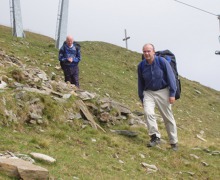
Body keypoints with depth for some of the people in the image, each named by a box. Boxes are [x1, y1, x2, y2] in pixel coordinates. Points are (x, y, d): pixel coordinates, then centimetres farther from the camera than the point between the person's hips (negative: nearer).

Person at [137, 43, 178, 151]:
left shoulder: (162, 62, -13)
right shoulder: (141, 66, -2)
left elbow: (171, 78, -7)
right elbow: (140, 83, 10)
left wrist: (172, 94, -11)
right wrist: (142, 99, 13)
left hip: (163, 92, -2)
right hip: (148, 93, 2)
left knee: (168, 118, 4)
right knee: (148, 113, -23)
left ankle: (174, 142, 17)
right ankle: (155, 137, -13)